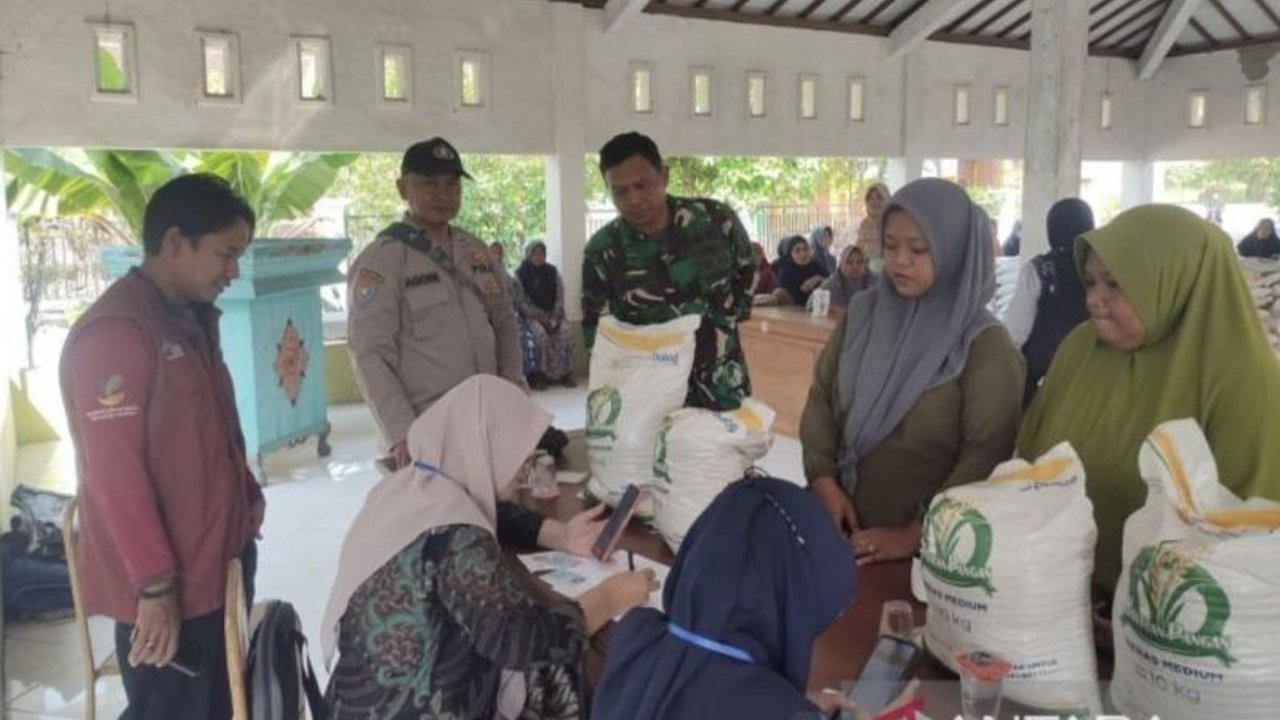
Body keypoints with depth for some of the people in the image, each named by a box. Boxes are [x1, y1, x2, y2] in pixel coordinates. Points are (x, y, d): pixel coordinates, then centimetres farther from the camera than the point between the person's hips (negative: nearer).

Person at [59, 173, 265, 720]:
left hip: (221, 559, 9)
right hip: (167, 585, -9)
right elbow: (114, 472, -22)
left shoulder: (192, 319, 11)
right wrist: (154, 584, -20)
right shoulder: (115, 331, -20)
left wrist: (247, 497, 16)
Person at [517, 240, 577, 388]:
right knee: (542, 334, -33)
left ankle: (565, 373, -19)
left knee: (566, 332, -26)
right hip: (531, 315, -3)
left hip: (552, 314, 3)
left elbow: (560, 296, 7)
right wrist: (540, 317, -16)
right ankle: (549, 373, -23)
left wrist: (554, 316, -10)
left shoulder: (552, 271, 11)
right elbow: (521, 301, -6)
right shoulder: (520, 273, 1)